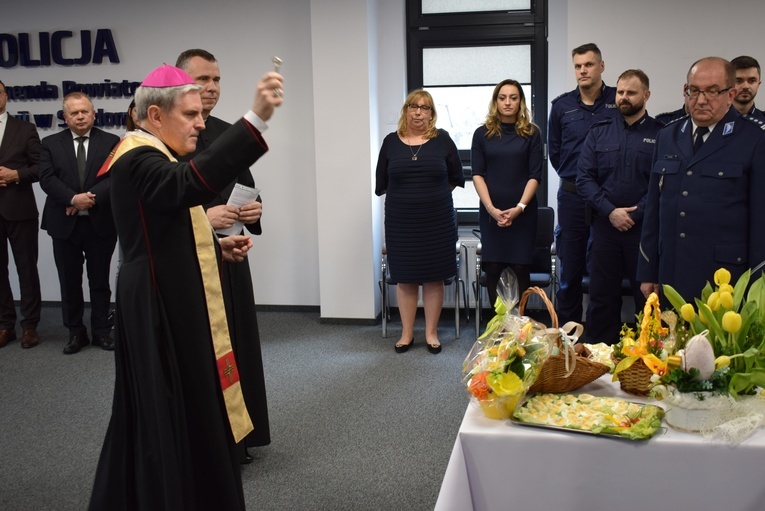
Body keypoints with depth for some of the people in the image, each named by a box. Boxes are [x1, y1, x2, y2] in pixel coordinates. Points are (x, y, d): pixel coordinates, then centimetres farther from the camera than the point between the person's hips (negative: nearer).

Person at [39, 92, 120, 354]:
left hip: (100, 222, -1)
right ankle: (75, 332, 19)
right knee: (69, 281, 8)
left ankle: (102, 331, 18)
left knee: (100, 281, 8)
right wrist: (74, 198, -20)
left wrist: (91, 197, -20)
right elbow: (46, 178, -6)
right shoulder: (51, 143, 6)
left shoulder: (111, 142, 2)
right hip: (64, 223, 1)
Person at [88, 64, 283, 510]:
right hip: (162, 312, -11)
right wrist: (256, 118, -47)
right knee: (172, 418, 0)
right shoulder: (139, 161, -19)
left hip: (173, 306, 11)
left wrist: (217, 246, 7)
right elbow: (195, 183, -42)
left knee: (189, 412, 20)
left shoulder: (150, 158, 16)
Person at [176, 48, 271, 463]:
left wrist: (254, 209, -1)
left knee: (237, 348, 12)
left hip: (229, 259, 7)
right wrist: (201, 218, -21)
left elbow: (247, 188, 19)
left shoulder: (228, 133, 11)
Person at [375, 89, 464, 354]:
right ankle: (407, 333, 18)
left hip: (438, 221, -1)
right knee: (405, 278, 7)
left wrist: (434, 194, 9)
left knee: (434, 277, 6)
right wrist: (404, 196, 9)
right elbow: (382, 182, 10)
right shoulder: (391, 142, 3)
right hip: (401, 223, 1)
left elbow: (455, 177, 7)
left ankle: (431, 333, 17)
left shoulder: (442, 140, 0)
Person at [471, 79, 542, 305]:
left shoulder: (531, 134, 4)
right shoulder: (482, 134, 6)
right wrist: (491, 208, -12)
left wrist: (519, 207, -13)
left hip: (523, 212, -1)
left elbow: (535, 175, -1)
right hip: (490, 212, 1)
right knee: (493, 268, 0)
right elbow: (477, 174, 1)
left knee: (520, 267, -1)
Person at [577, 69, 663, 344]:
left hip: (644, 228, -2)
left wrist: (635, 214, -12)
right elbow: (584, 178, 2)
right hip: (605, 227, 3)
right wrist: (610, 211, -10)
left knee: (647, 296, 4)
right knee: (602, 296, 8)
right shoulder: (599, 132, 8)